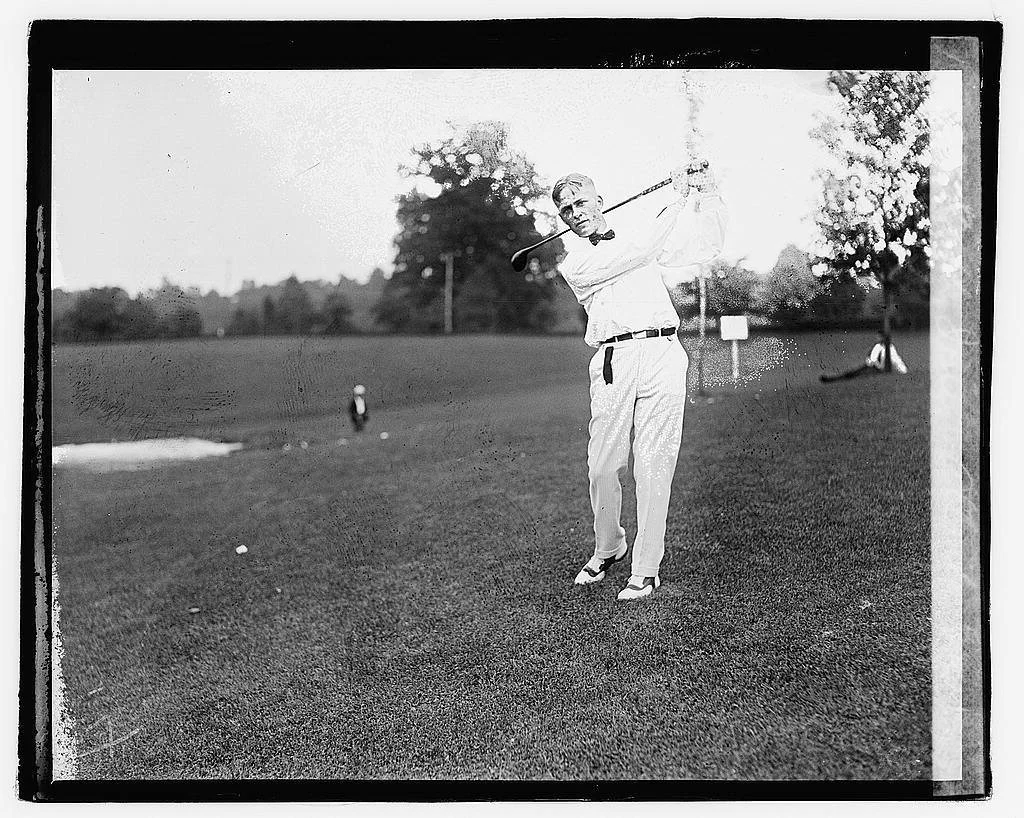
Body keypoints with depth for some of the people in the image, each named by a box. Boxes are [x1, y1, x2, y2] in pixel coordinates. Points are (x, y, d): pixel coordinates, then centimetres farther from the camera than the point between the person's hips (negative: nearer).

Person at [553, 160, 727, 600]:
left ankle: (646, 570, 0)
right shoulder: (574, 263, 9)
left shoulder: (634, 235, 22)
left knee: (652, 466, -6)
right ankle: (607, 549, 23)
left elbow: (706, 245, 21)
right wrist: (680, 201, -2)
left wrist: (706, 194, 8)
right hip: (613, 361, -1)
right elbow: (639, 251, -4)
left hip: (662, 354, 1)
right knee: (602, 467, -3)